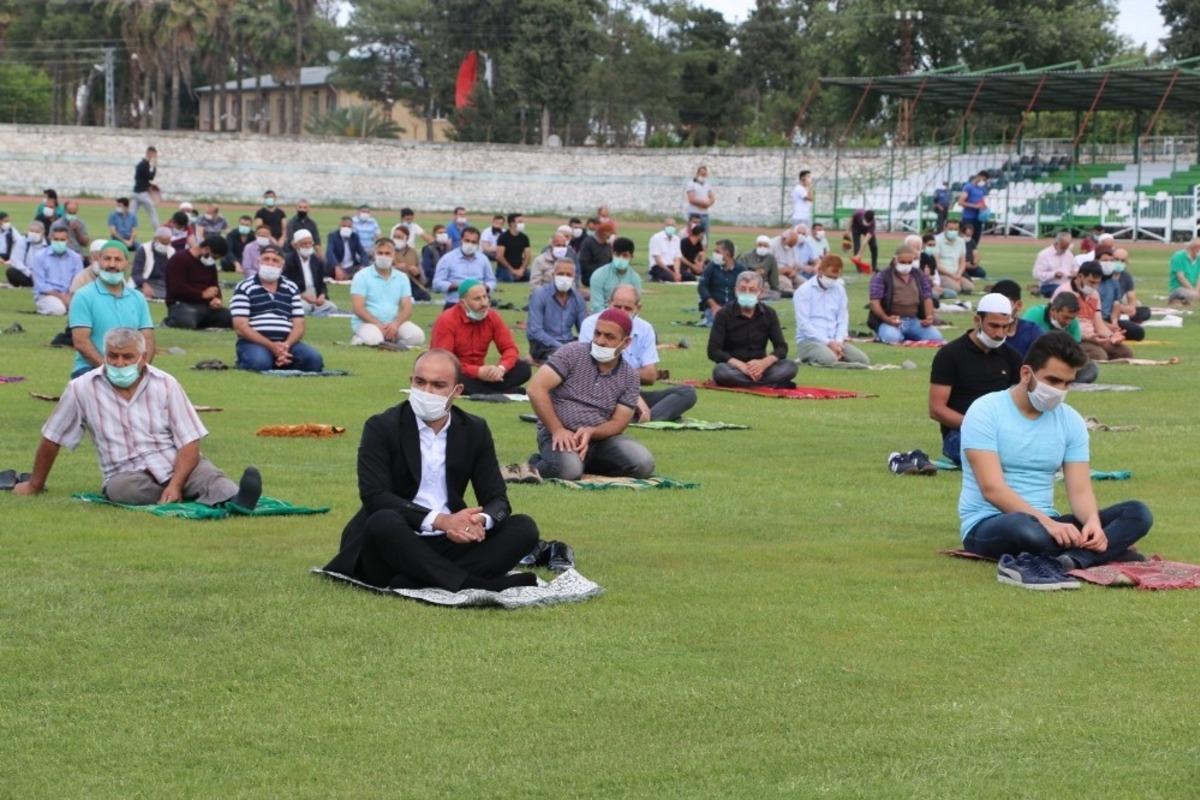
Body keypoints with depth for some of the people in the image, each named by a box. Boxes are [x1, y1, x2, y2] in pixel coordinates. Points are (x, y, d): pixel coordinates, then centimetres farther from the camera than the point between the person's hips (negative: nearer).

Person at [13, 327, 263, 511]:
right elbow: (52, 439, 12)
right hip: (127, 474, 0)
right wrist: (35, 485, 20)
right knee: (121, 488, -35)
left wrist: (175, 485, -24)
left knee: (207, 474, -31)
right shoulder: (81, 389, -1)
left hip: (176, 465, 0)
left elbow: (190, 443, -7)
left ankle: (234, 501, -64)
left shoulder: (165, 384, -2)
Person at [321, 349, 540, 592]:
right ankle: (475, 585, -36)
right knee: (384, 521, -36)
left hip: (450, 543, 4)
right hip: (395, 543, -4)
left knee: (524, 528, -15)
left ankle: (415, 583, -32)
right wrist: (439, 520, -29)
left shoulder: (475, 431, 7)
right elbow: (374, 496, -17)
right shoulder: (381, 428, -5)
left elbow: (497, 499, 5)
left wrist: (480, 521, -21)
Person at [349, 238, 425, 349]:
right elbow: (358, 308, -10)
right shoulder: (362, 276, -2)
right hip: (367, 323, -4)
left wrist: (395, 324, -18)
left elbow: (407, 308, 3)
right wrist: (379, 325, -21)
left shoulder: (402, 277, 10)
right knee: (374, 339, -38)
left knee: (417, 336, -24)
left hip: (394, 324, 4)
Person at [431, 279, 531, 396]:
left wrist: (501, 368, -24)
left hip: (480, 376, 5)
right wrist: (478, 372, -30)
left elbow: (510, 348, 0)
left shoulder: (492, 316, -1)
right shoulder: (447, 320, -15)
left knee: (523, 369, -11)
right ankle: (501, 392, -27)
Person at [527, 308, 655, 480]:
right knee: (569, 469, -36)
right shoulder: (572, 353, -5)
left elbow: (618, 422, 2)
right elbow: (537, 389, -12)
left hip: (599, 436, 4)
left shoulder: (629, 377, 5)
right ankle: (537, 465, -1)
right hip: (560, 433, -4)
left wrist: (591, 432, -20)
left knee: (643, 463, -21)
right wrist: (558, 430, -19)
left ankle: (587, 464, 1)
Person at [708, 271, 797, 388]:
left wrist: (764, 363, -22)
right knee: (720, 371, -37)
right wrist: (740, 365, -26)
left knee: (790, 367, -24)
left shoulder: (769, 314, 4)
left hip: (759, 368, 2)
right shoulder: (724, 315, -5)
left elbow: (781, 347, 0)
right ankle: (774, 384, -31)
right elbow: (713, 351, -11)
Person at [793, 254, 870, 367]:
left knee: (863, 359, -16)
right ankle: (809, 358, -3)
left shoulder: (839, 289, 11)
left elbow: (843, 320, 10)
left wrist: (838, 342, -9)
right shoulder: (803, 291, -6)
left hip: (834, 341, 5)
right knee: (829, 359, -35)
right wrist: (828, 342, -17)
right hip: (809, 340, -5)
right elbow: (804, 324, -12)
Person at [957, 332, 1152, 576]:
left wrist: (1093, 521, -23)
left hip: (1046, 523, 6)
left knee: (1137, 513, -14)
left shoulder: (1070, 420, 7)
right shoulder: (986, 412, -10)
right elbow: (992, 488, -19)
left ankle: (1071, 560, -38)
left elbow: (1079, 489, 1)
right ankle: (1110, 550, -22)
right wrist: (1047, 522, -31)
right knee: (1027, 529, -43)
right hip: (988, 525, -6)